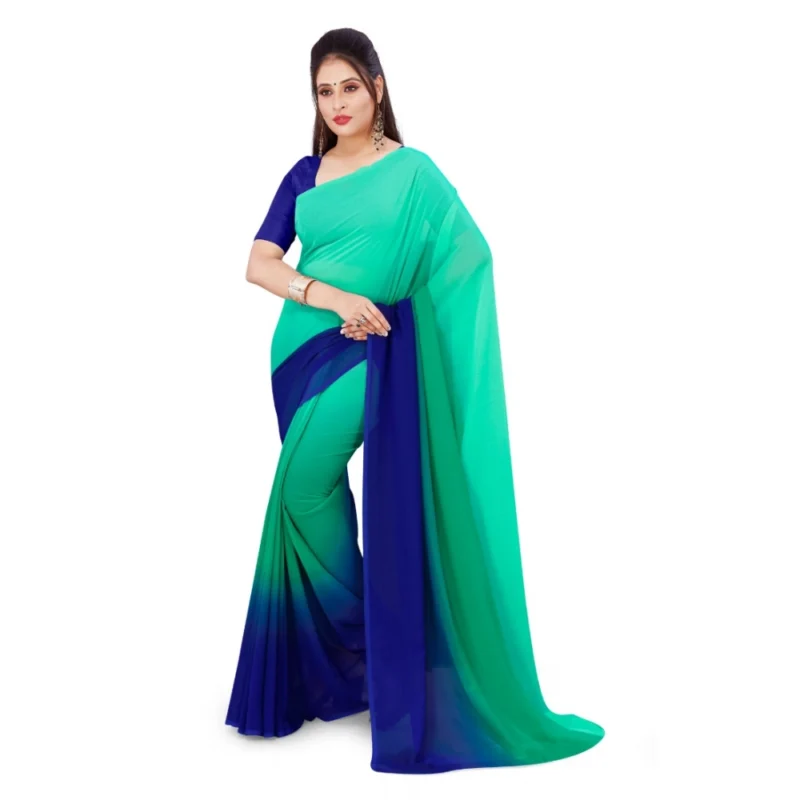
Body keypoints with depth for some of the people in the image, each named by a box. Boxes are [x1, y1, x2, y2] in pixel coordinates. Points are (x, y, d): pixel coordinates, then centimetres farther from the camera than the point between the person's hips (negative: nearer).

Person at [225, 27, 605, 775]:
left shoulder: (412, 170, 1)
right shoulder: (304, 175, 11)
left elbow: (470, 258, -5)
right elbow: (258, 265, 1)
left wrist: (382, 301, -15)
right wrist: (328, 295, -15)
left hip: (368, 351, -5)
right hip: (301, 347, 5)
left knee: (303, 486, -16)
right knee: (309, 493, 8)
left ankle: (358, 636, 6)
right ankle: (334, 663, 24)